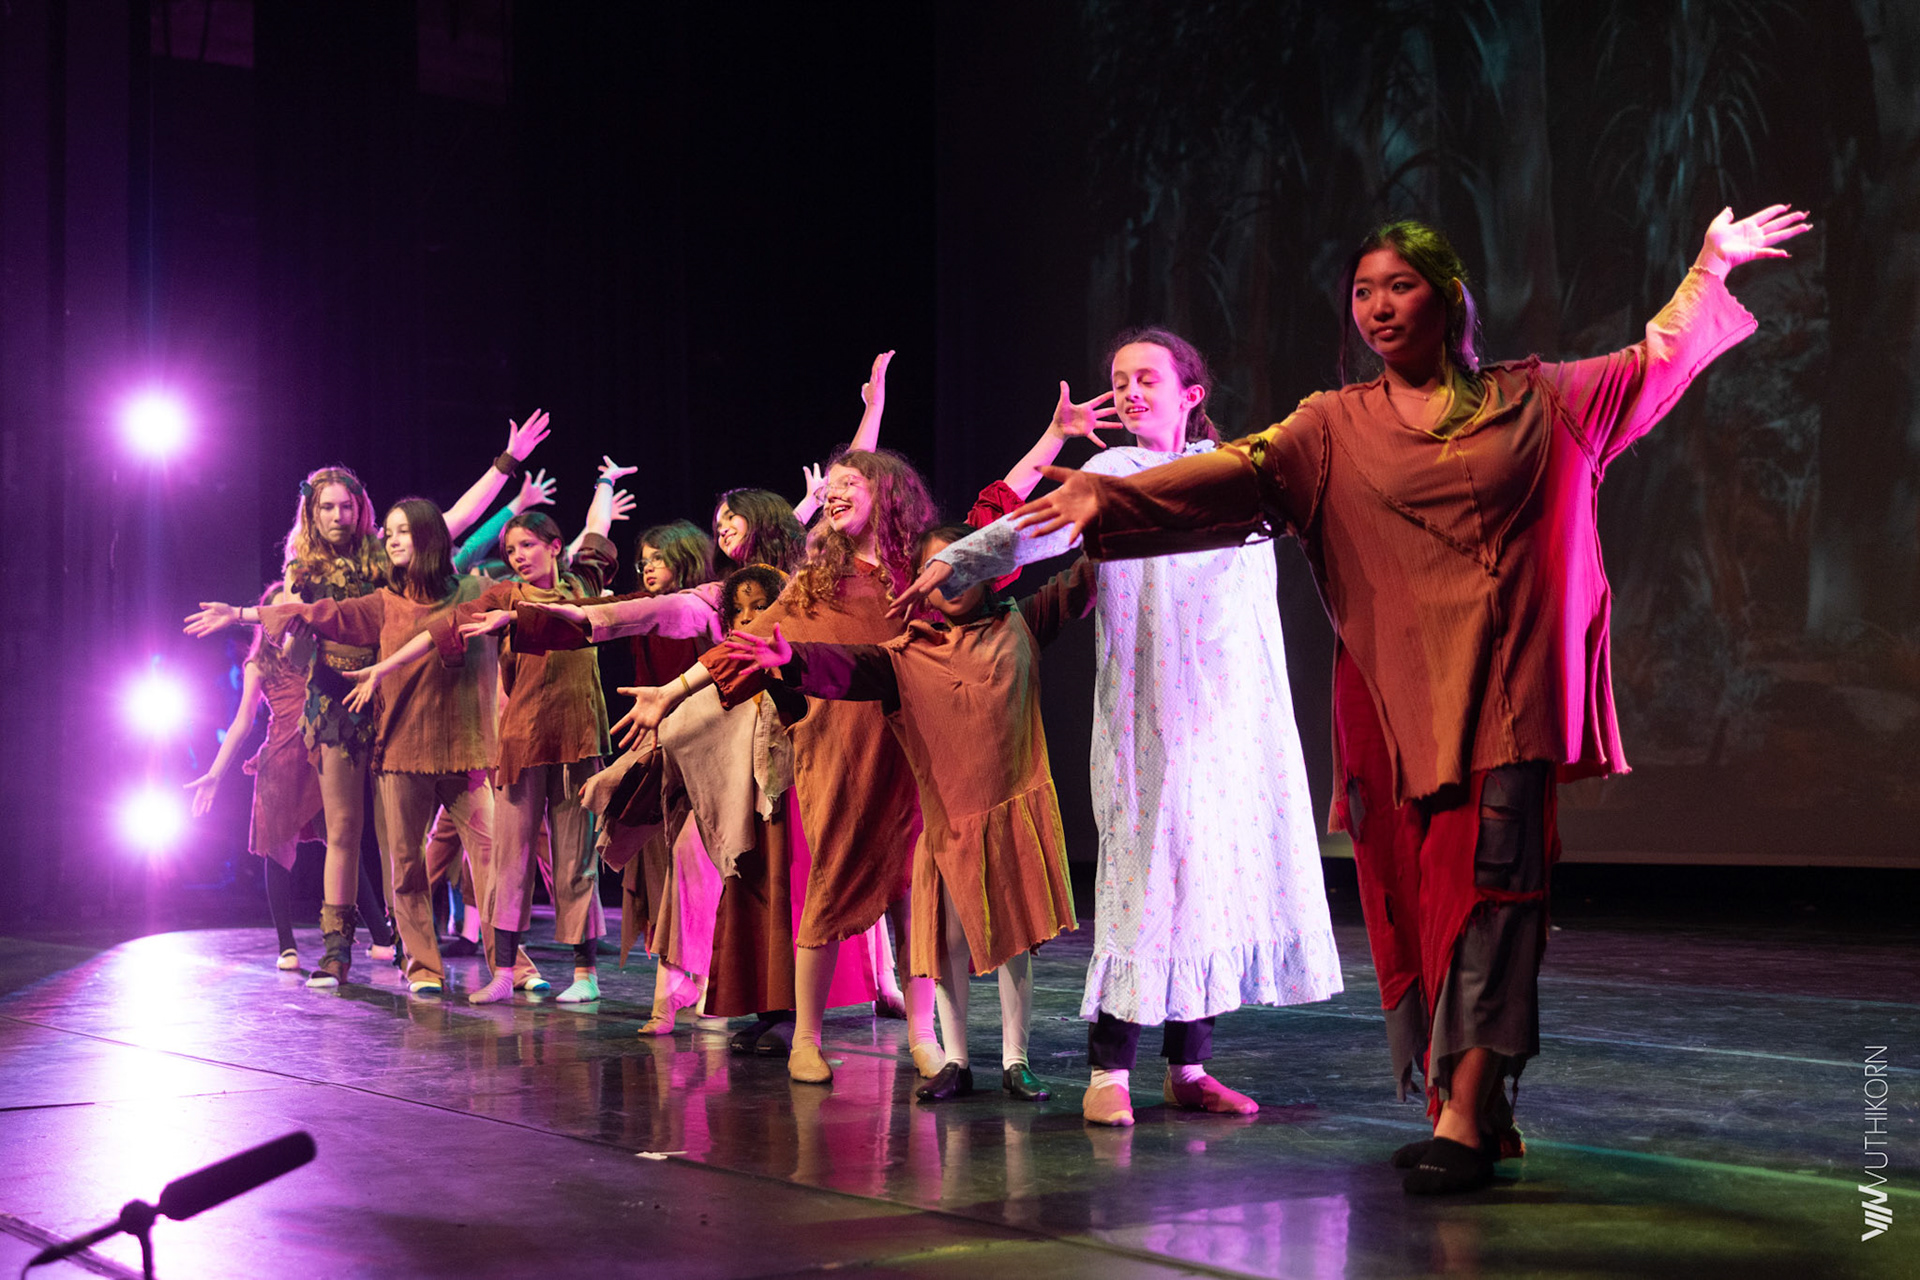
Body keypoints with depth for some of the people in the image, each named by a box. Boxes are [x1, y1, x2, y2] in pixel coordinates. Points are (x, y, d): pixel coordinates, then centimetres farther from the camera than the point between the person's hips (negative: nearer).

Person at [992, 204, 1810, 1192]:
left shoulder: (1528, 400, 13)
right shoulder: (1335, 425, 10)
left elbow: (1649, 363, 26)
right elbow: (1240, 471, -4)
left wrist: (1711, 267, 26)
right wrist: (1111, 494, -19)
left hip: (1500, 685, -1)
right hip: (1393, 692, 1)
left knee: (1486, 884, -13)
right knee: (1408, 899, -1)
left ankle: (1466, 1118, -15)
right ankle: (1455, 1113, 8)